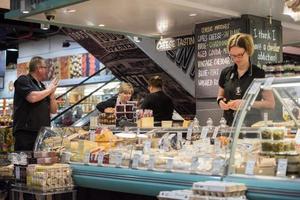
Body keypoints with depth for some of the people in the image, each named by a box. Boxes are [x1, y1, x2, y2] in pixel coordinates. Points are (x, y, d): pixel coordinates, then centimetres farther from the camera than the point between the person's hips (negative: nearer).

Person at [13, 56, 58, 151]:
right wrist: (48, 90, -3)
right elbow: (32, 97, -19)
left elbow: (53, 110, 20)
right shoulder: (23, 80, 1)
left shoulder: (42, 86, 20)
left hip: (42, 133, 7)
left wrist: (52, 94, 3)